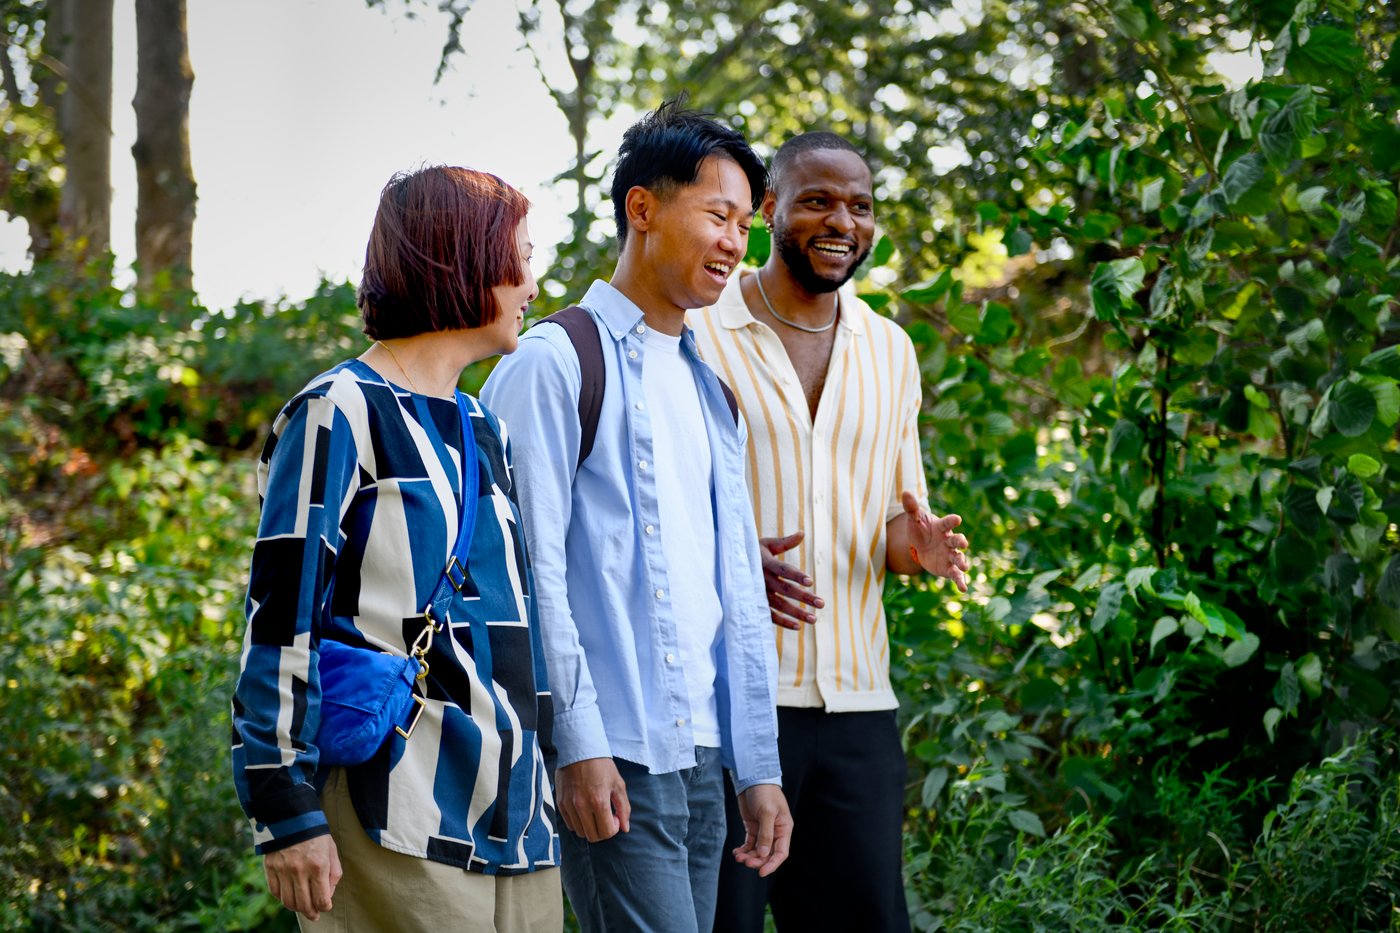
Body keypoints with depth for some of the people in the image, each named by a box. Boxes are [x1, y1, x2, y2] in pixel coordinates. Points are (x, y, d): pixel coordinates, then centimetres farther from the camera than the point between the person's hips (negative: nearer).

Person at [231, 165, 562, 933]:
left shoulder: (484, 432, 20)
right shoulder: (340, 414, -5)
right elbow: (278, 620, -9)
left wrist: (541, 787, 21)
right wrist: (287, 812, -14)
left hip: (513, 811, 8)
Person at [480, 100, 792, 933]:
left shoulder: (711, 392, 20)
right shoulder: (555, 364, -4)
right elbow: (531, 569, -11)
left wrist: (760, 769, 15)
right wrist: (578, 745, -16)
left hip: (700, 762, 8)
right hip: (615, 762, -8)